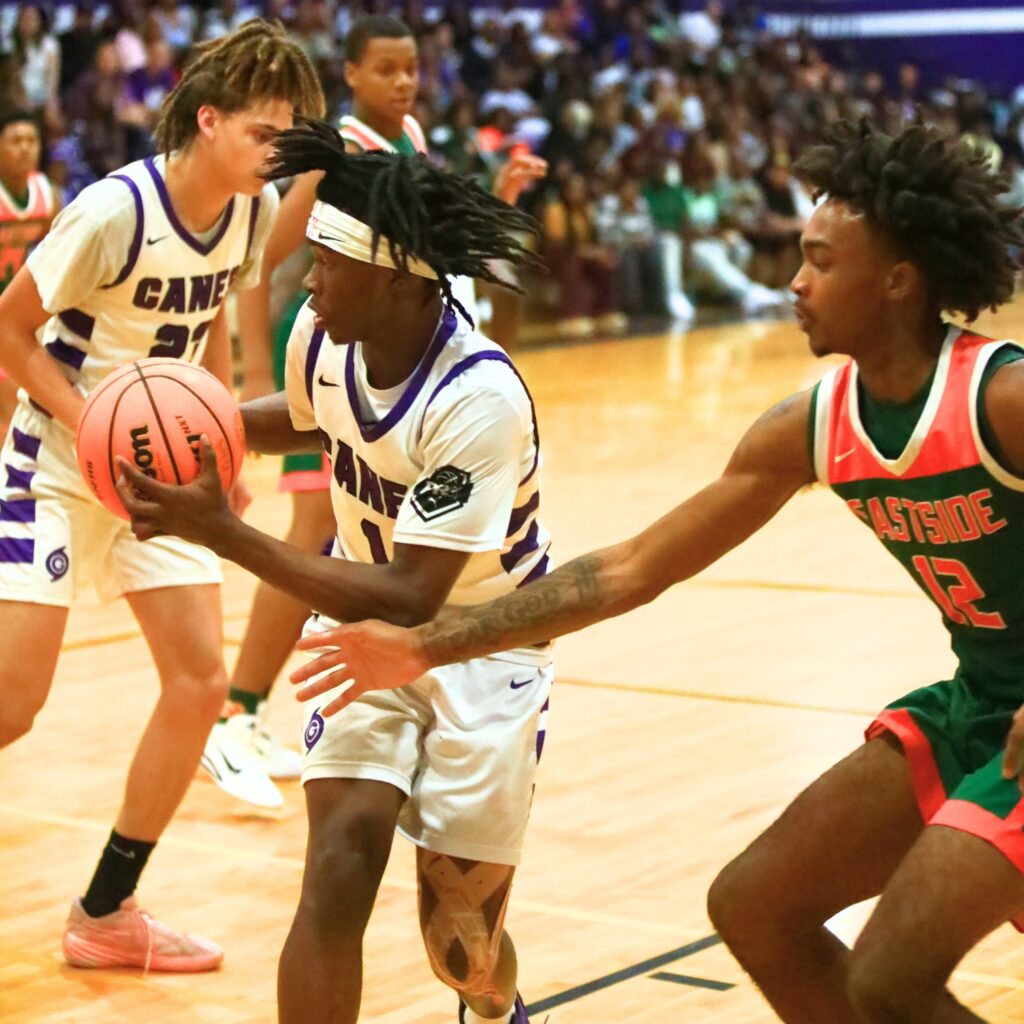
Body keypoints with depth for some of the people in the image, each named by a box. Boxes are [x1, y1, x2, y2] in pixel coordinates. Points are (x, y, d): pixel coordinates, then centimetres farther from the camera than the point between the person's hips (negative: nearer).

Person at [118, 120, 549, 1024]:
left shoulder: (480, 401, -31)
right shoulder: (322, 336, -12)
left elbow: (413, 602, -34)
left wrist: (221, 532, -36)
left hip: (480, 638, -4)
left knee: (460, 934, 1)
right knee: (340, 866, -18)